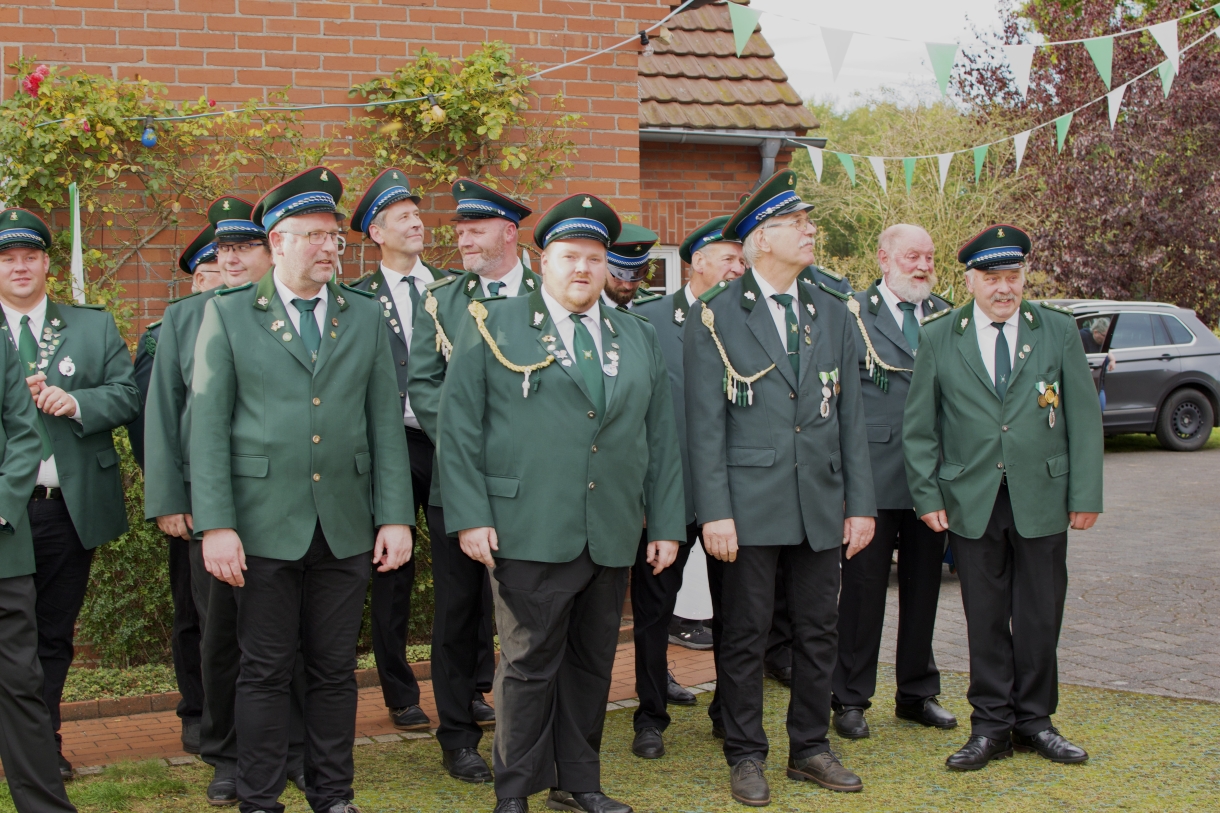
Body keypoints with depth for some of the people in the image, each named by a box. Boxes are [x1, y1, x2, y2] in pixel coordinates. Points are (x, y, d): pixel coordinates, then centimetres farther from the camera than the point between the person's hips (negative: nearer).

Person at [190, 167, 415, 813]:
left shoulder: (365, 317, 11)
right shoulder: (228, 314, 2)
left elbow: (386, 422, 8)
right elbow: (207, 424, -2)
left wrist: (395, 517, 1)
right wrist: (215, 525, -10)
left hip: (346, 528, 3)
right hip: (265, 526, -2)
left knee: (335, 671, 10)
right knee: (265, 672, 4)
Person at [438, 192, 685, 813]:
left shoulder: (638, 338, 15)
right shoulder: (493, 327, 3)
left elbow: (661, 435, 15)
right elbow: (458, 427, -1)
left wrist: (666, 524, 8)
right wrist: (470, 516, -9)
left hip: (612, 537, 4)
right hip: (529, 534, -4)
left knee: (592, 663, 11)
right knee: (530, 664, 0)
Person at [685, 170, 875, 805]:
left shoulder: (831, 314, 11)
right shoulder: (715, 316, -2)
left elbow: (850, 414, 10)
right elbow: (705, 423, -7)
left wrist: (861, 504, 5)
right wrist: (714, 513, -13)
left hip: (820, 507, 4)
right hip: (748, 507, -4)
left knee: (818, 632, 11)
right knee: (745, 635, 4)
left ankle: (809, 748, 25)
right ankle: (745, 757, 17)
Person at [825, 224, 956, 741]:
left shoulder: (947, 316, 11)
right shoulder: (851, 316, -3)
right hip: (874, 478, -4)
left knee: (923, 585, 12)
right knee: (864, 586, 2)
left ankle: (917, 693, 25)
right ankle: (850, 699, 13)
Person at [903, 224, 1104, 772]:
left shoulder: (1058, 331, 3)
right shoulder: (938, 338, 2)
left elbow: (1084, 417, 4)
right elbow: (918, 426, 5)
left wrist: (1086, 494, -1)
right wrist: (927, 495, -1)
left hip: (1042, 499, 0)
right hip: (972, 501, 0)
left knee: (1039, 616, 6)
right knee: (985, 618, 5)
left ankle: (1034, 720, 20)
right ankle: (991, 726, 15)